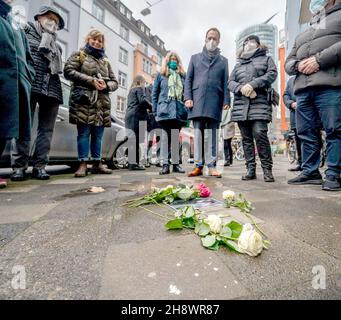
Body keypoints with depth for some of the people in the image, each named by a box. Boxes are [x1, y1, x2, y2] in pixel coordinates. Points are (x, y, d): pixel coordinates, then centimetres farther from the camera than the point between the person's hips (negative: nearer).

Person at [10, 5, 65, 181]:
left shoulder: (56, 46, 28)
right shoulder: (27, 31, 18)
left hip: (52, 90, 4)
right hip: (29, 86, -3)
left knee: (46, 129, -2)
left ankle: (40, 166, 3)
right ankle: (19, 166, -3)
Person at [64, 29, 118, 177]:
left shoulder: (105, 61, 25)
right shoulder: (79, 55, 13)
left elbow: (114, 82, 19)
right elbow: (68, 71, -1)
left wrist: (106, 85, -4)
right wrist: (91, 80, -11)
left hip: (102, 103, 4)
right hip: (84, 101, -4)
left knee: (98, 134, 3)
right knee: (84, 133, -7)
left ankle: (97, 163, 10)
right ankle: (83, 164, -2)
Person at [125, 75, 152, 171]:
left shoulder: (131, 90, 29)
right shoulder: (140, 88, 5)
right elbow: (142, 100, -11)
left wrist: (146, 108, 26)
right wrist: (152, 107, 3)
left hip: (129, 116, 8)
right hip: (137, 116, -8)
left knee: (133, 140, 6)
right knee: (136, 140, -12)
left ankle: (131, 163, 8)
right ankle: (134, 164, -14)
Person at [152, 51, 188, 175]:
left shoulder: (182, 76, 18)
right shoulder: (161, 75, 14)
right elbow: (154, 93, 10)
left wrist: (187, 109, 3)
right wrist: (155, 110, 0)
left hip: (179, 110, 2)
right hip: (165, 110, -2)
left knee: (176, 137, 4)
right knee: (165, 136, -6)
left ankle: (176, 163, 10)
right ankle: (165, 164, -3)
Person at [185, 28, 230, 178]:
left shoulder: (223, 61, 20)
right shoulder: (195, 58, 20)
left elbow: (226, 82, 12)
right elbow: (188, 79, 12)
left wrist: (226, 101, -2)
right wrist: (188, 97, -3)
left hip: (215, 102, 0)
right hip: (197, 101, 0)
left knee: (212, 135, -2)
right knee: (198, 134, -4)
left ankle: (211, 166, 2)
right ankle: (199, 166, 1)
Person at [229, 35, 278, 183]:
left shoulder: (266, 59, 21)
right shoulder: (238, 64, 28)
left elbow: (272, 74, 3)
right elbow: (230, 83, 14)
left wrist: (252, 84, -12)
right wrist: (241, 88, -7)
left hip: (260, 103, -3)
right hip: (241, 105, 3)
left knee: (259, 134, -18)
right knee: (246, 138, -1)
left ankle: (267, 169, -7)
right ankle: (251, 169, 3)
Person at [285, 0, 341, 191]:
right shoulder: (302, 36, 34)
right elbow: (288, 63, 25)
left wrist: (320, 59, -9)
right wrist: (299, 65, 3)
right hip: (303, 89, 5)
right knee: (306, 133, 0)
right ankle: (310, 173, 7)